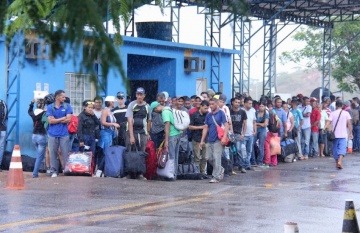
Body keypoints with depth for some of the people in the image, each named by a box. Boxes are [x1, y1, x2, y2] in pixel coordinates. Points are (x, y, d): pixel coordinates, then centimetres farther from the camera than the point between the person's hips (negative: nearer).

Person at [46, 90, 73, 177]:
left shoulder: (67, 106, 5)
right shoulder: (50, 107, 4)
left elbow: (68, 119, -6)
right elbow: (50, 121, -6)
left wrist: (56, 120, -5)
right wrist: (62, 118, -6)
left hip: (64, 134, 0)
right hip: (52, 134, 0)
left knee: (65, 153, -2)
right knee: (53, 153, 2)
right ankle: (54, 171, 9)